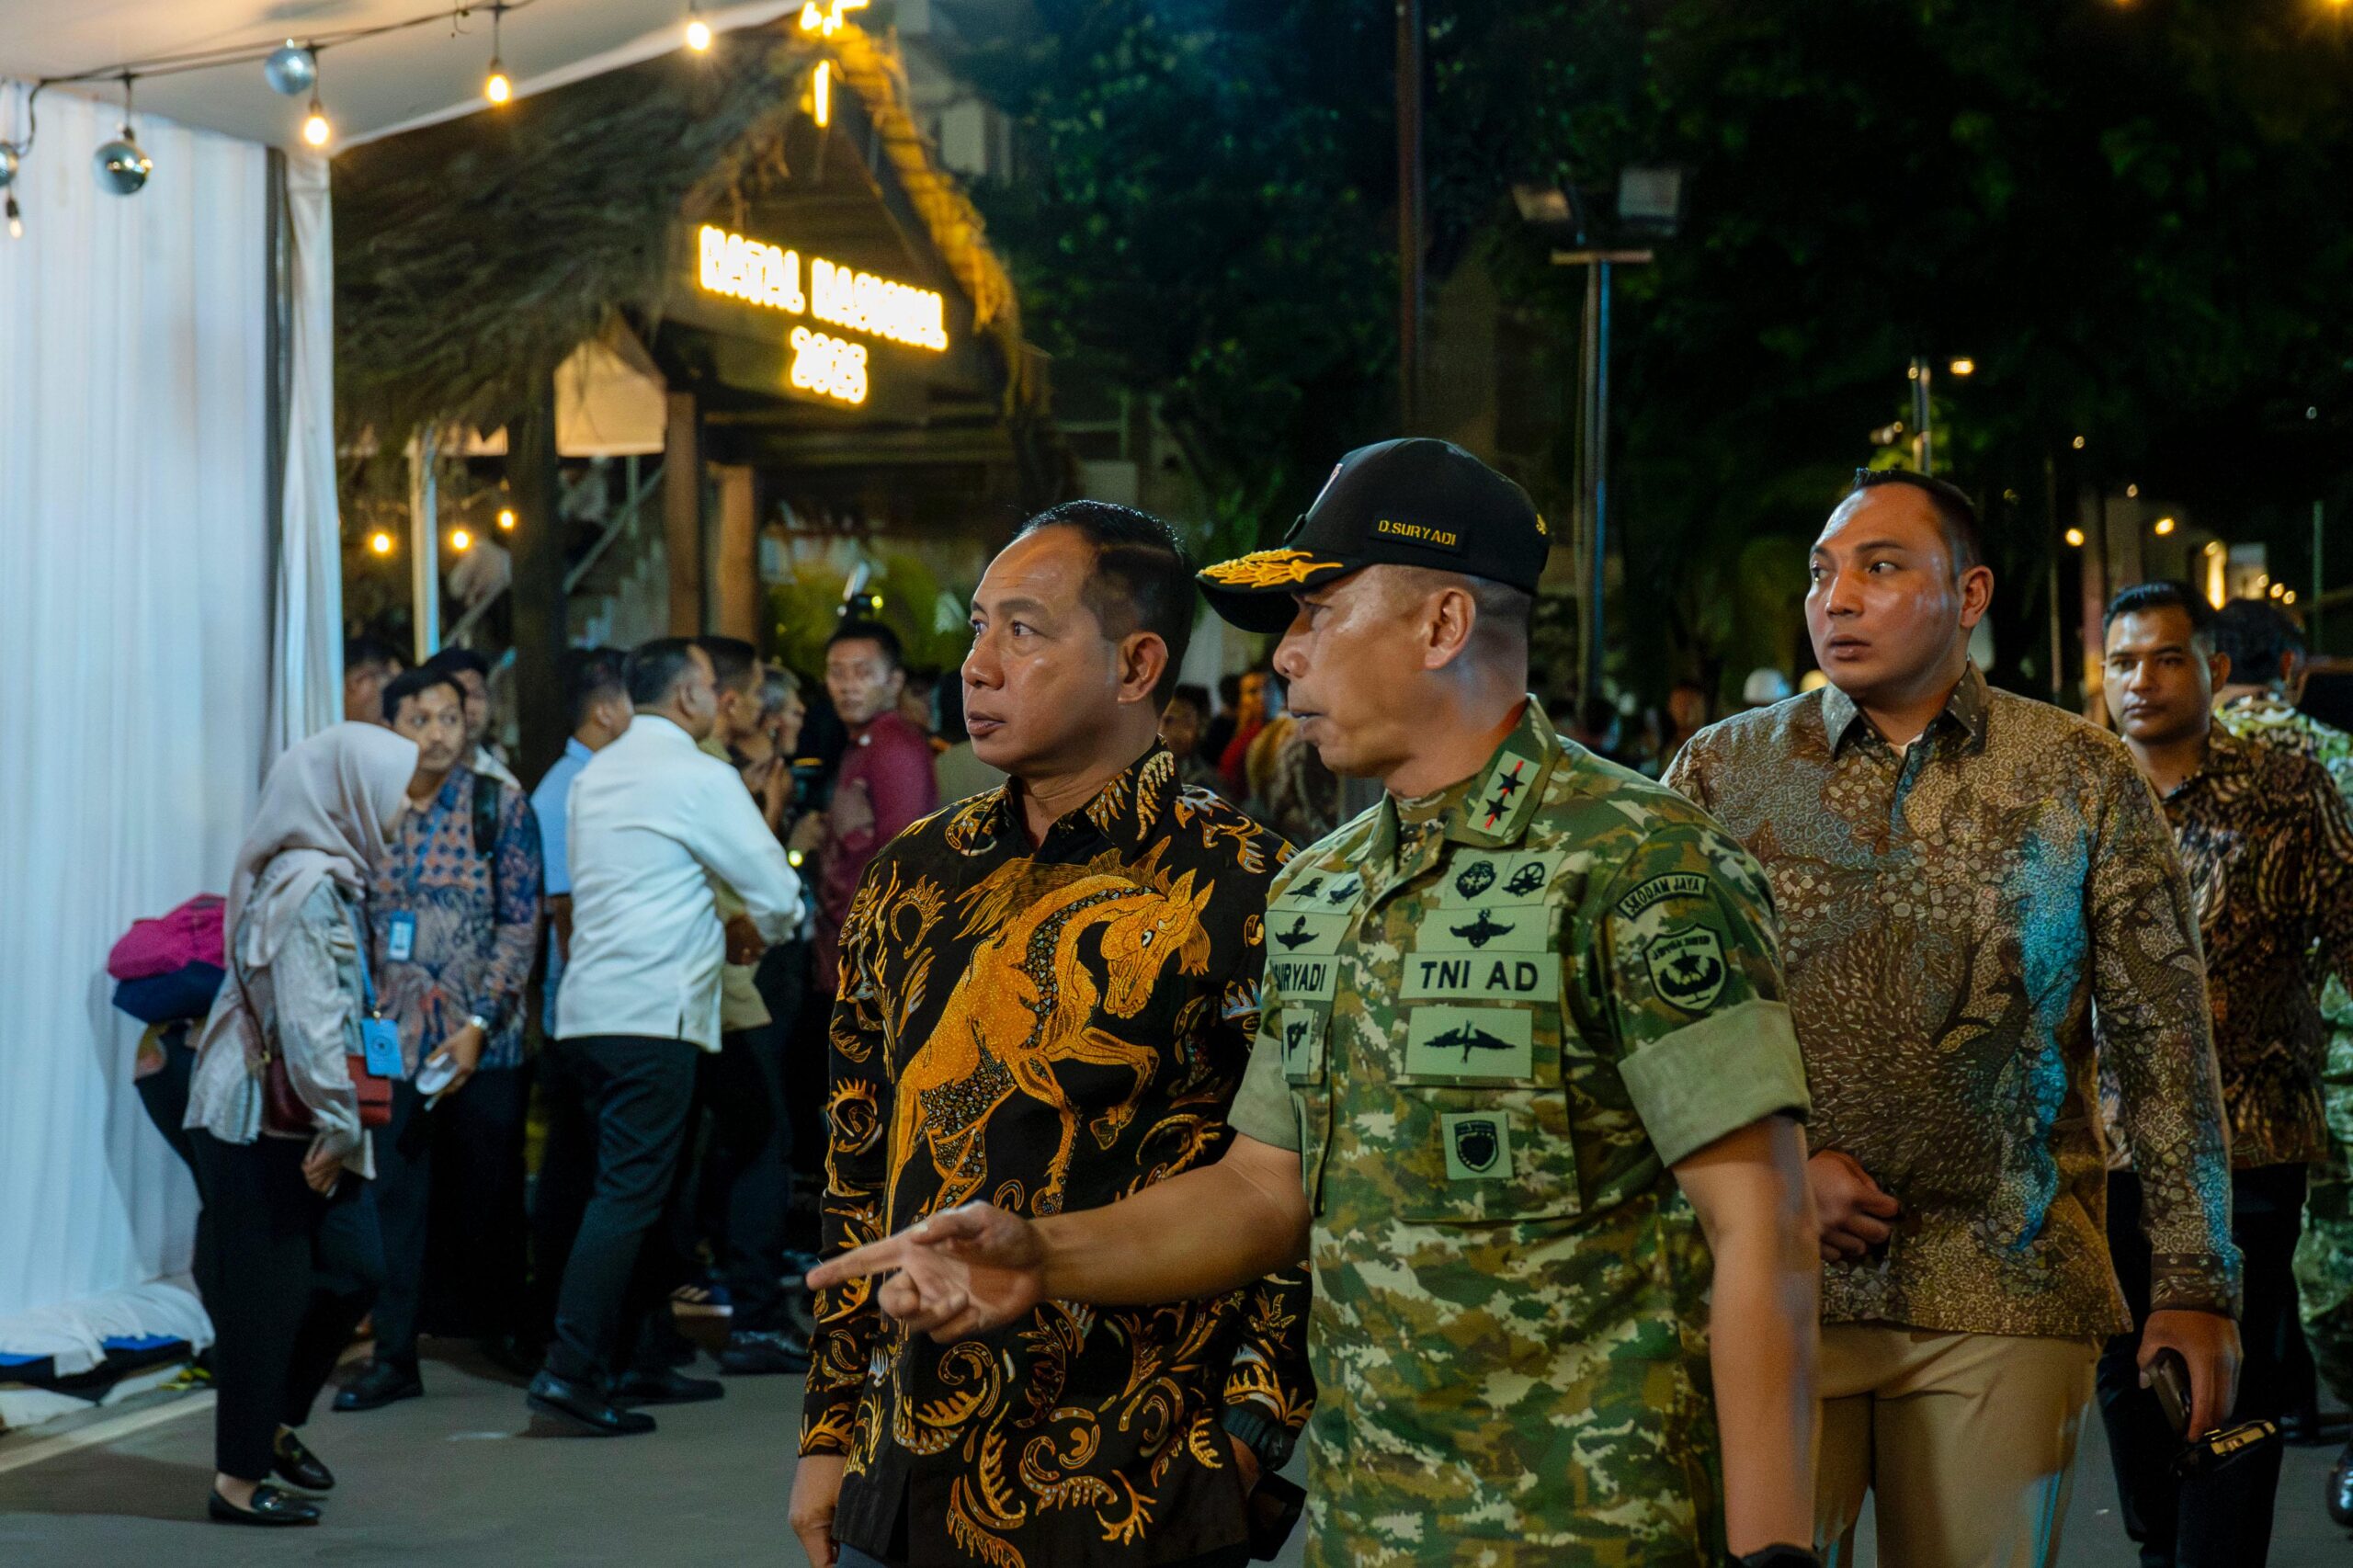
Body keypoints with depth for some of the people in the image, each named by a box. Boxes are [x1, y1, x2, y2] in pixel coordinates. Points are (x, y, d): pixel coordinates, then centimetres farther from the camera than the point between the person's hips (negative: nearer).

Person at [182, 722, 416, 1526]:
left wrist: (341, 1123, 12)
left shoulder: (327, 878, 12)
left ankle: (273, 1422, 27)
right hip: (257, 1121, -9)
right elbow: (307, 1022, -22)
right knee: (266, 1295, -2)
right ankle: (240, 1479, 7)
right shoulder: (307, 886, -18)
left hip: (291, 1121, 9)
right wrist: (340, 1124, -16)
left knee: (354, 1265, 12)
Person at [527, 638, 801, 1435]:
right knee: (628, 1193, -10)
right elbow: (778, 892, -5)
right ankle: (570, 1371, -16)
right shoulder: (699, 778, -7)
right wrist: (761, 926, 18)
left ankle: (632, 1358, 20)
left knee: (633, 1189, 15)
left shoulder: (595, 776, 16)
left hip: (587, 1009, 8)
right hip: (652, 1011, -8)